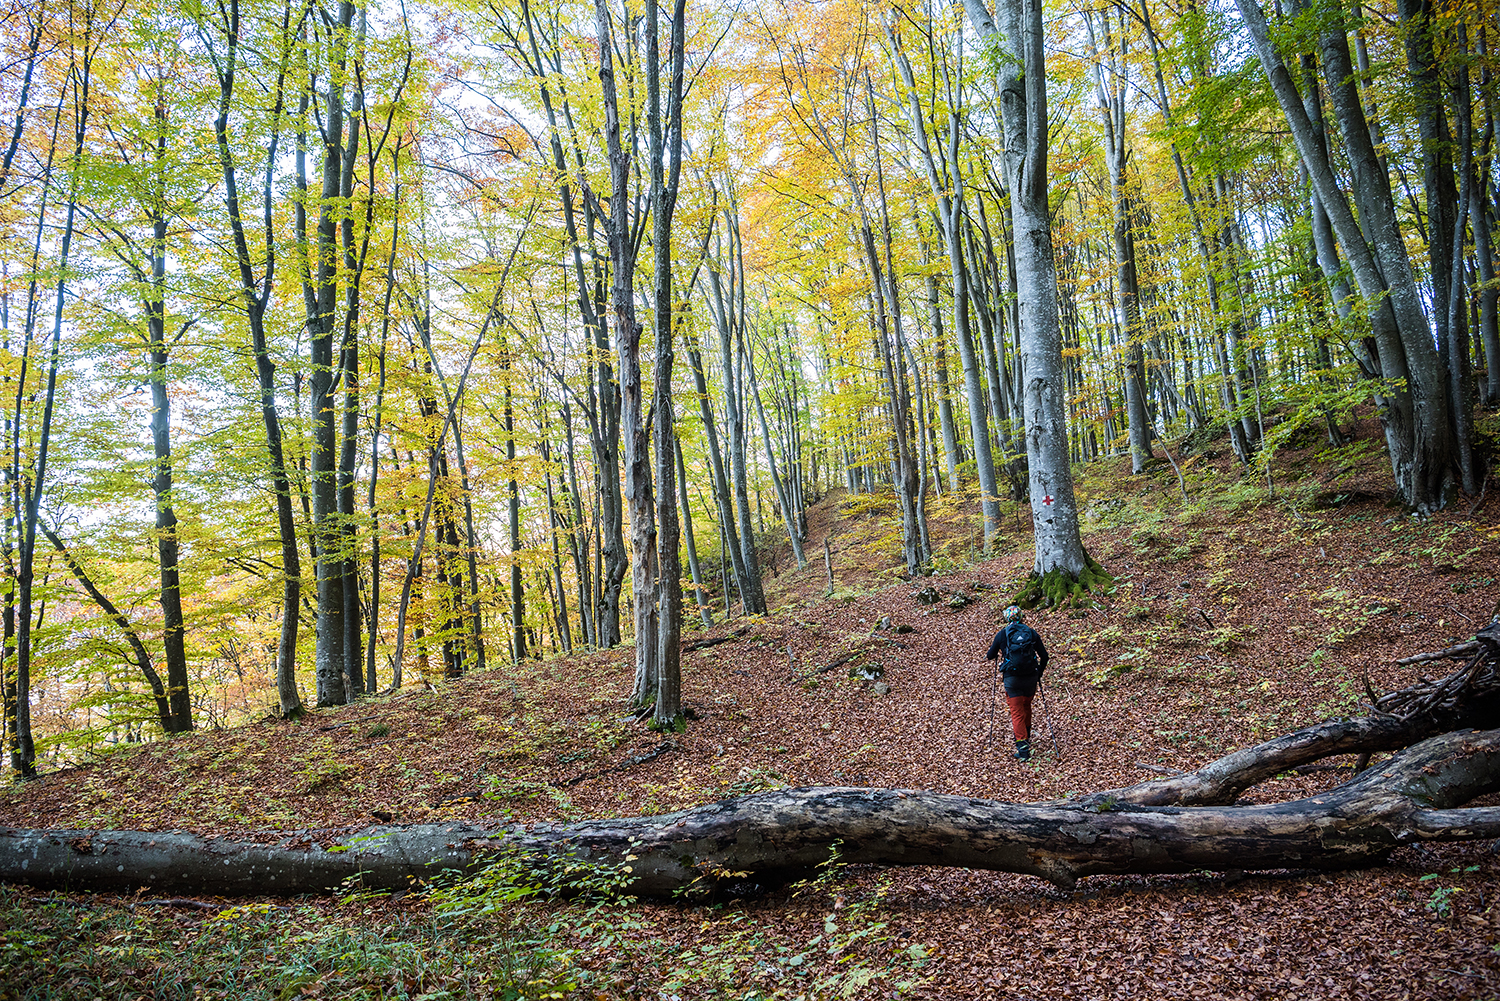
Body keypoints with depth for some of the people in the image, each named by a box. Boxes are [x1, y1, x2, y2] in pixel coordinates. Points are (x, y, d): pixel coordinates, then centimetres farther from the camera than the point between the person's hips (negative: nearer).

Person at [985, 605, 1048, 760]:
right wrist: (1039, 673, 20)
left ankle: (1023, 747, -8)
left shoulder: (1002, 634, -1)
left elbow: (991, 655, 9)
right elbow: (1044, 656, 5)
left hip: (1012, 678, -3)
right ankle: (1026, 736, 42)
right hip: (1031, 677, 3)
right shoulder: (1032, 633, 3)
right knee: (1026, 706, 25)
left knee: (1017, 712, 2)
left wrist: (989, 655, 34)